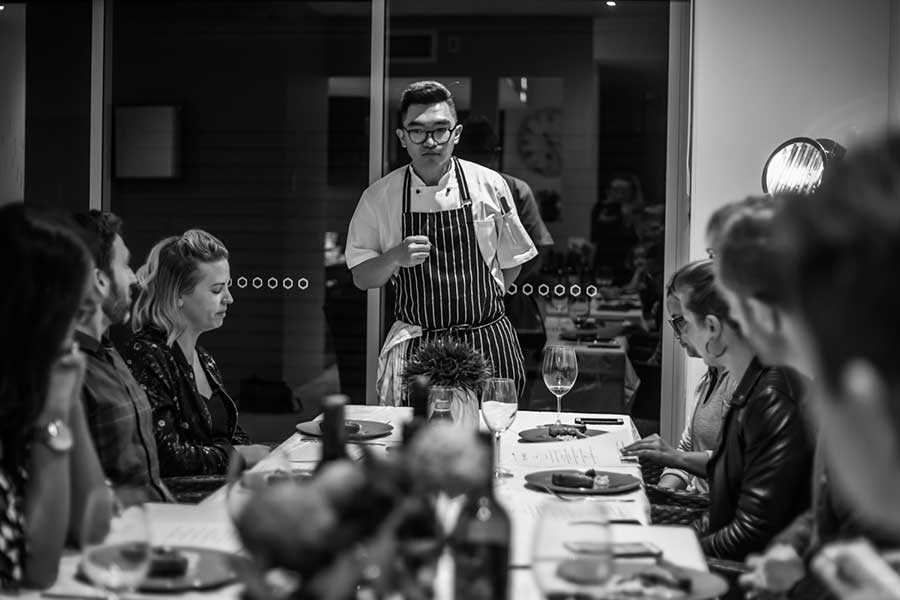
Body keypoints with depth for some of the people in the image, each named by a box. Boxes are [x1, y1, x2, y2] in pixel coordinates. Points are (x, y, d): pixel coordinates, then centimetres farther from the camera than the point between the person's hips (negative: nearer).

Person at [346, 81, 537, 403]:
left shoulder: (489, 184, -1)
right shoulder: (379, 197, -2)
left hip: (488, 343, 0)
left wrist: (479, 305, 3)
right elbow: (362, 278, 2)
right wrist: (395, 258, -16)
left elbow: (512, 261, 10)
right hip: (416, 349, 0)